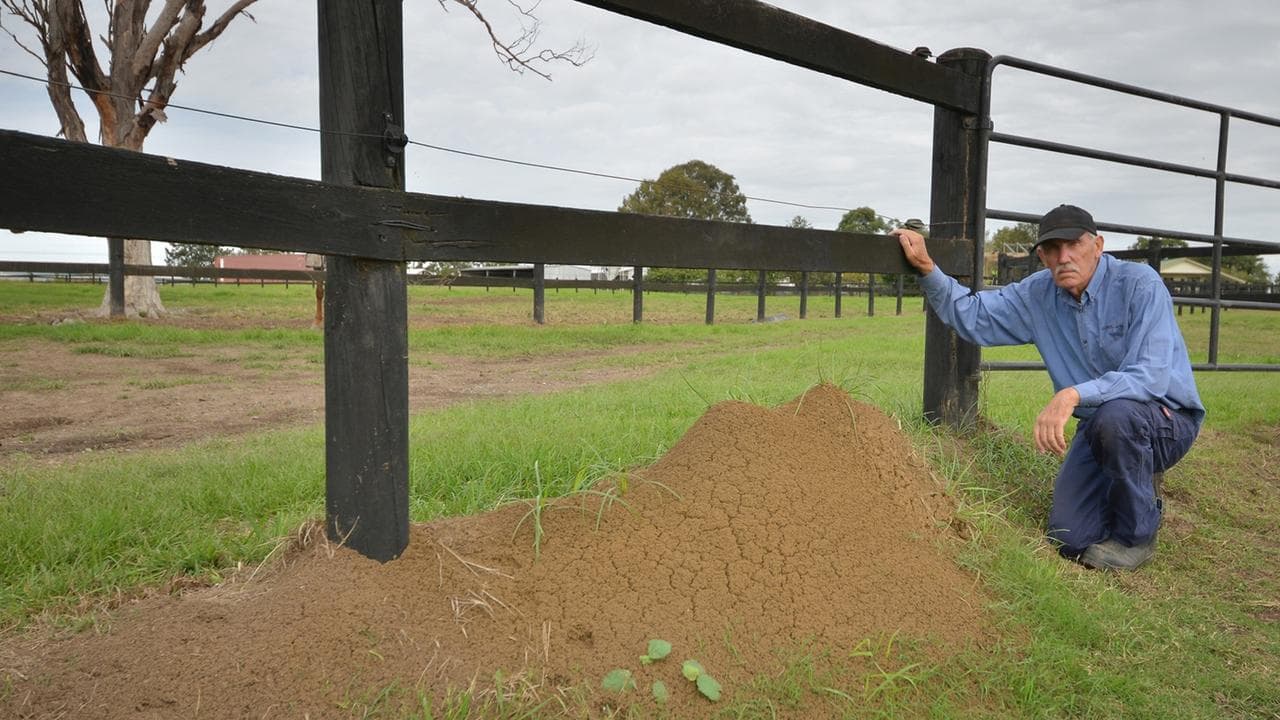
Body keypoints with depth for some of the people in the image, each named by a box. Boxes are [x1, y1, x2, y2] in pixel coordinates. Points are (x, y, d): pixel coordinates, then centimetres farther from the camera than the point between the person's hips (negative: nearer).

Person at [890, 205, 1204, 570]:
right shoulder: (1039, 294, -3)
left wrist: (1072, 395, -43)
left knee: (1115, 414, -39)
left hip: (1166, 419, -4)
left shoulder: (1139, 284, -20)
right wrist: (926, 267, -9)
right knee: (1070, 538, -7)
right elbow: (972, 316, 4)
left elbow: (1150, 376, -30)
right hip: (1098, 427, 5)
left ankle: (1137, 534, -13)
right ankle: (1137, 490, 25)